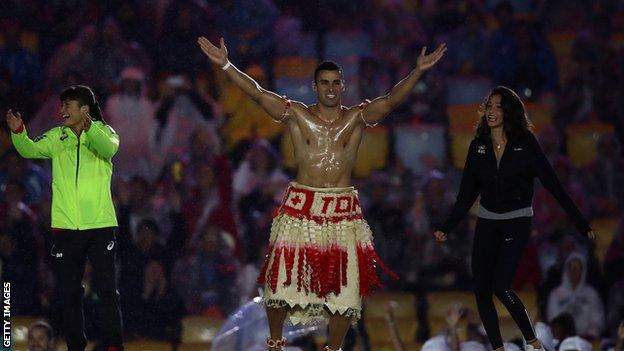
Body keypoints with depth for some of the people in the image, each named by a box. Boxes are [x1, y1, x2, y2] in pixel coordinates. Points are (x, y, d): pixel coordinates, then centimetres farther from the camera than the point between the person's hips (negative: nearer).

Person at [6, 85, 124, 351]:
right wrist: (18, 132, -24)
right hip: (65, 226, 3)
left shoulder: (103, 132, 2)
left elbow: (109, 149, -20)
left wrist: (89, 128, -38)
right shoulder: (57, 137, 11)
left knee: (107, 289, -6)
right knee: (69, 292, 5)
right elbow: (30, 150, -3)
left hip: (100, 224, -3)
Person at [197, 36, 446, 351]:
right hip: (300, 207, -1)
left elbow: (391, 100, -8)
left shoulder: (356, 118, 5)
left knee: (344, 286, 2)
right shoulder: (296, 115, 3)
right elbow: (257, 93, -5)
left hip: (343, 212, 1)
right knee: (282, 281, -2)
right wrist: (225, 65, -16)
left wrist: (418, 72, -22)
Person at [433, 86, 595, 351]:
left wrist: (580, 222, -9)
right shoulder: (478, 146, 4)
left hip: (517, 222, -5)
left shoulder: (525, 143, -7)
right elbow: (467, 192, 12)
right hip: (487, 223, 5)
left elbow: (551, 183, -6)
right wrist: (447, 227, 9)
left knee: (501, 286, -19)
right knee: (481, 290, -2)